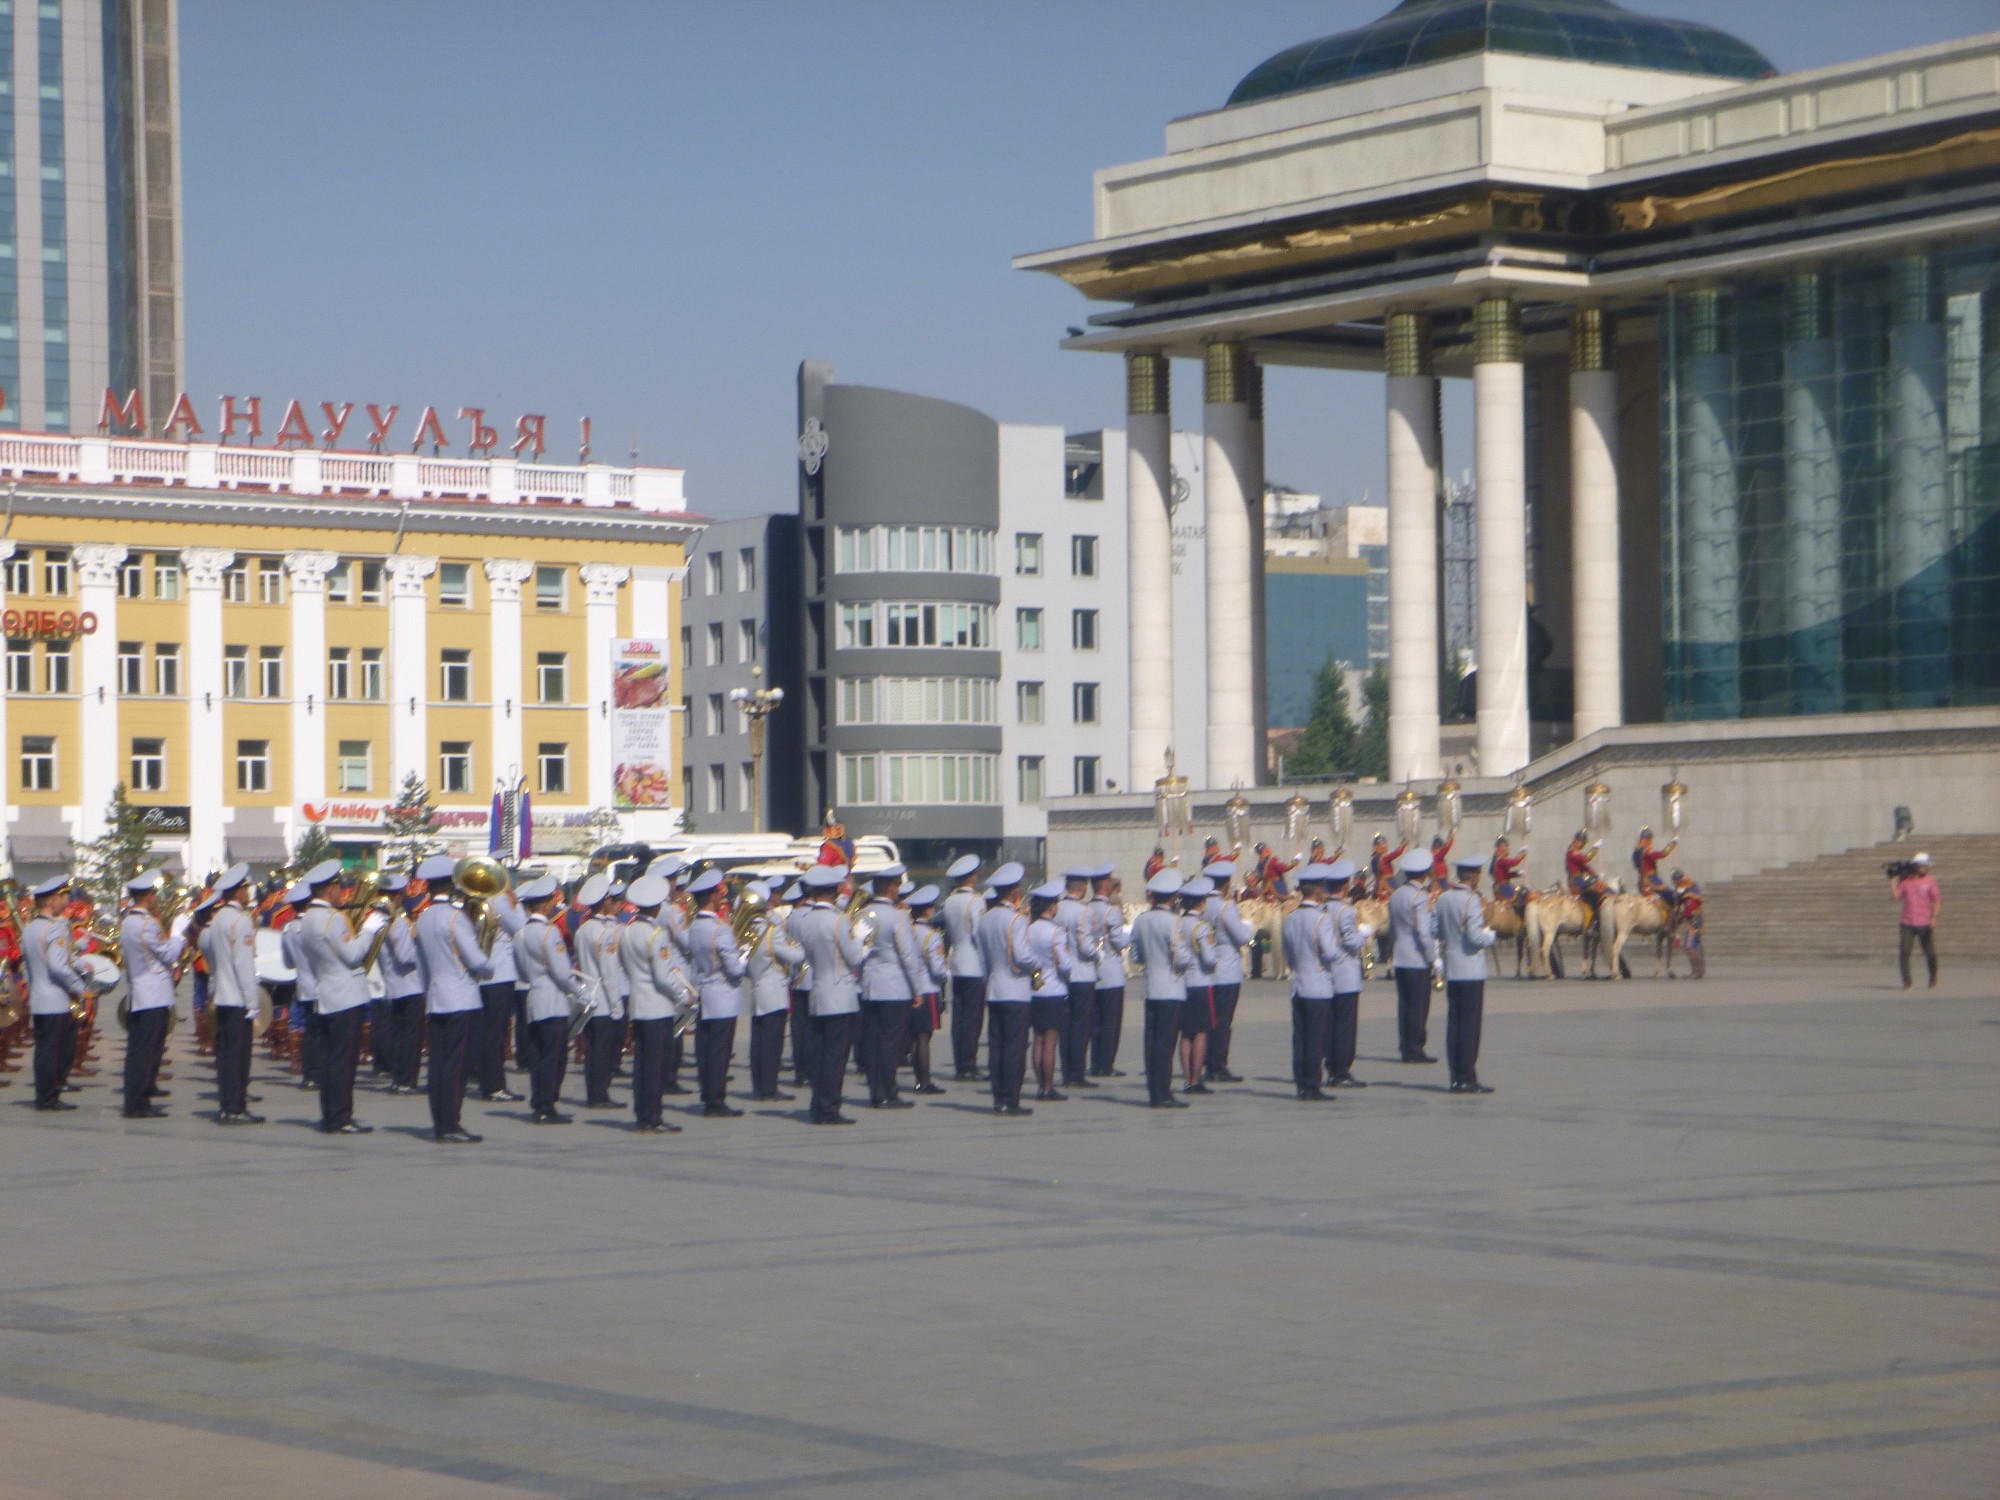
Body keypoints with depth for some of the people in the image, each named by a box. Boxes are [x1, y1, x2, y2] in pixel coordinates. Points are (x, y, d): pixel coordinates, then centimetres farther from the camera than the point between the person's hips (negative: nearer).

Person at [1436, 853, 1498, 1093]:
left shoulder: (1443, 899, 7)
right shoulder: (1471, 900, -14)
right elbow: (1475, 936, -20)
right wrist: (1494, 936, -3)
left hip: (1451, 970, 7)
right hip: (1471, 970, -7)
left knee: (1453, 1023, 9)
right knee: (1470, 1025, -3)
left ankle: (1456, 1078, 10)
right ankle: (1467, 1079, -3)